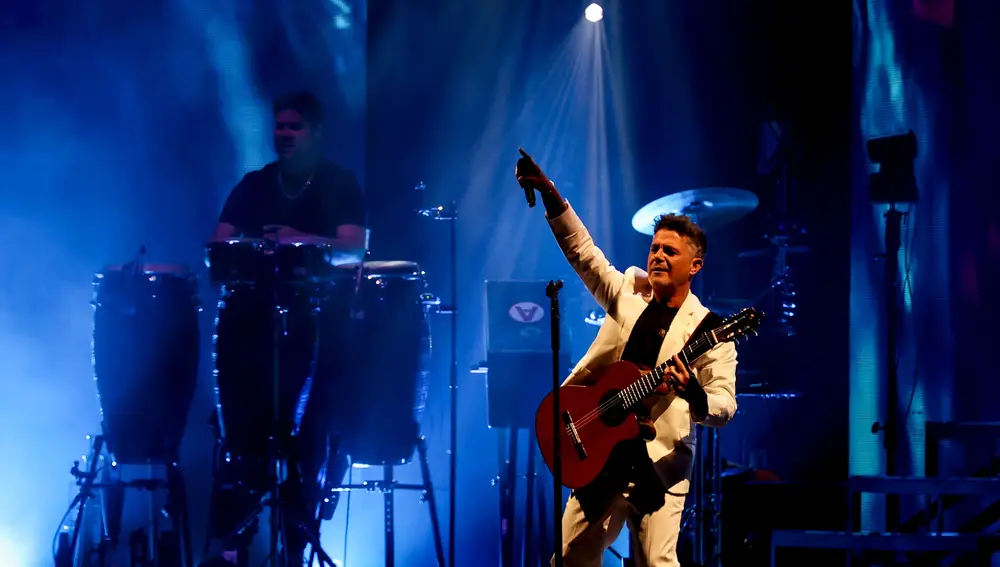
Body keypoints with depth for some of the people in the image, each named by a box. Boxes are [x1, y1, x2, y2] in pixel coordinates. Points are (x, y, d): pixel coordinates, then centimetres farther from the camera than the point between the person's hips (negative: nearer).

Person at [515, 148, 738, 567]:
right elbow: (582, 250, 4)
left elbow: (724, 408, -10)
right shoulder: (628, 293, 9)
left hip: (659, 466, -5)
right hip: (600, 455, 5)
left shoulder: (708, 330, -4)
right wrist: (549, 193, -8)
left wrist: (692, 392, -32)